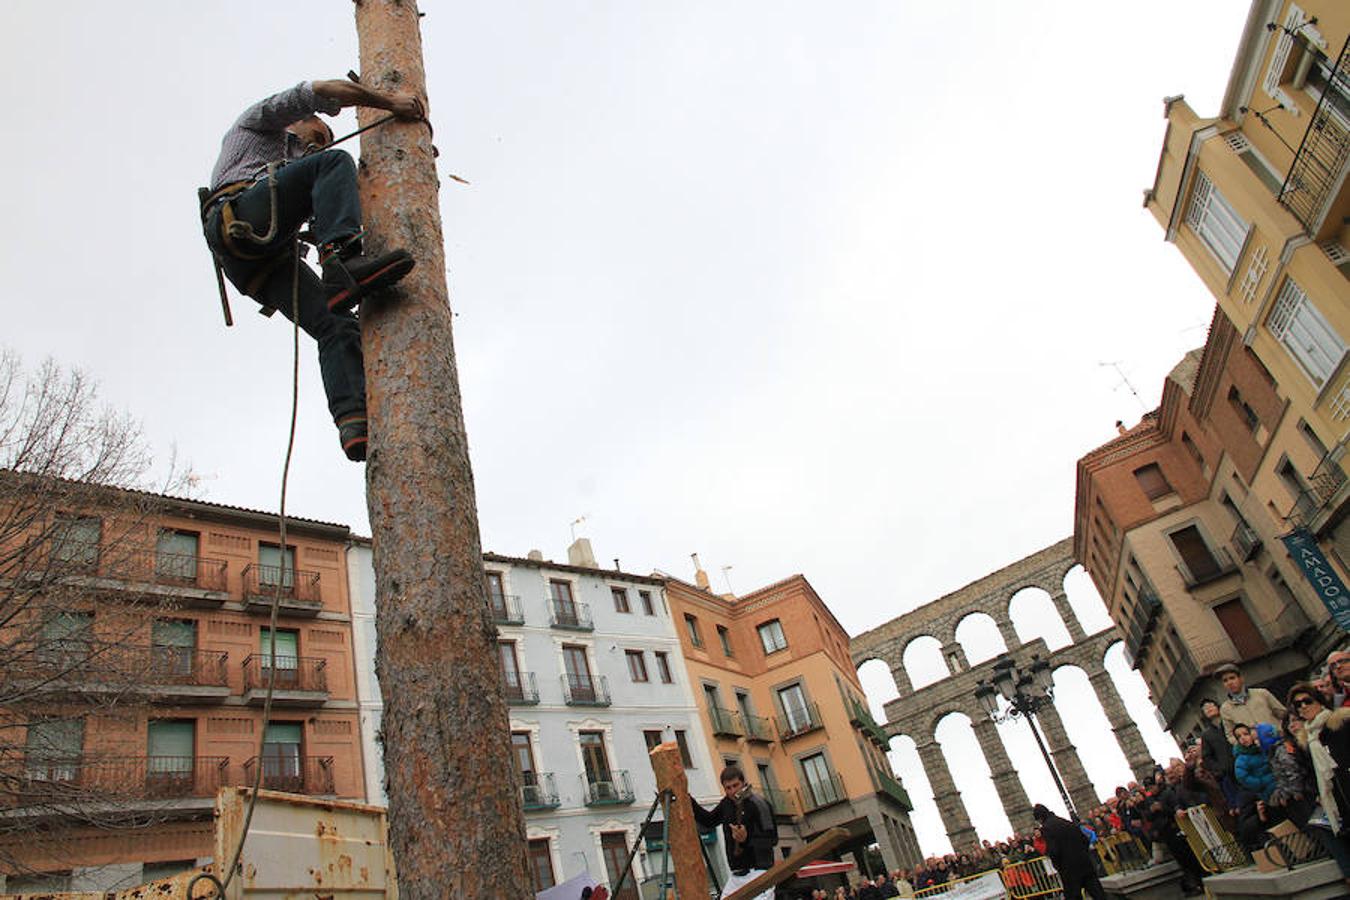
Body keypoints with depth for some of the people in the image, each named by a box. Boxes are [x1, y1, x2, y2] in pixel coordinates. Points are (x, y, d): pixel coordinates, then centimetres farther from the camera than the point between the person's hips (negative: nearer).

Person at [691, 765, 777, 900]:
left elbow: (772, 839, -16)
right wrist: (691, 803, 9)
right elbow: (708, 821, 23)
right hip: (736, 875, 8)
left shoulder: (759, 804, -11)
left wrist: (747, 838, -33)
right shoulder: (726, 803, 11)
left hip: (758, 872, -8)